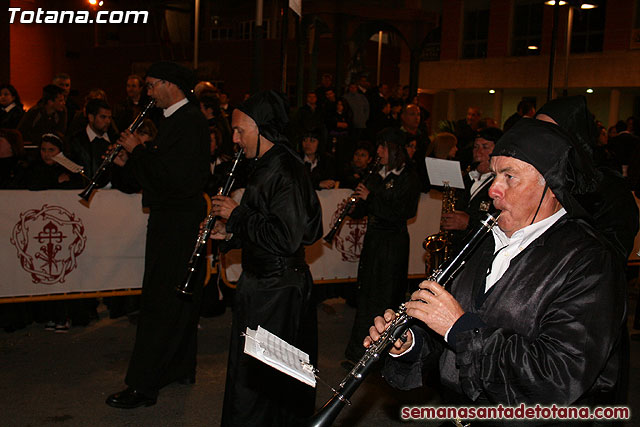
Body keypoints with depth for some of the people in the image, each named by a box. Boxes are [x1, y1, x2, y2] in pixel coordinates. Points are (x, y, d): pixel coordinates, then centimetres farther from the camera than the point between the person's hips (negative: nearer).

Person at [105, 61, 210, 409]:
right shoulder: (176, 119, 16)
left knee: (162, 302, -6)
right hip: (173, 218, 11)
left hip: (176, 223, -11)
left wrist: (138, 149, -15)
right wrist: (127, 163, 4)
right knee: (179, 298, 17)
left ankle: (144, 386, 1)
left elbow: (173, 175, -25)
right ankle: (181, 368, 29)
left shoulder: (189, 121, -16)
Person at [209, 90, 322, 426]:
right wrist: (230, 234, 6)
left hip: (276, 293, -10)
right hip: (262, 283, 10)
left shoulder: (286, 171, -20)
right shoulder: (267, 166, 12)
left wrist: (237, 214, -18)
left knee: (255, 379, 0)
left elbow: (286, 237, -27)